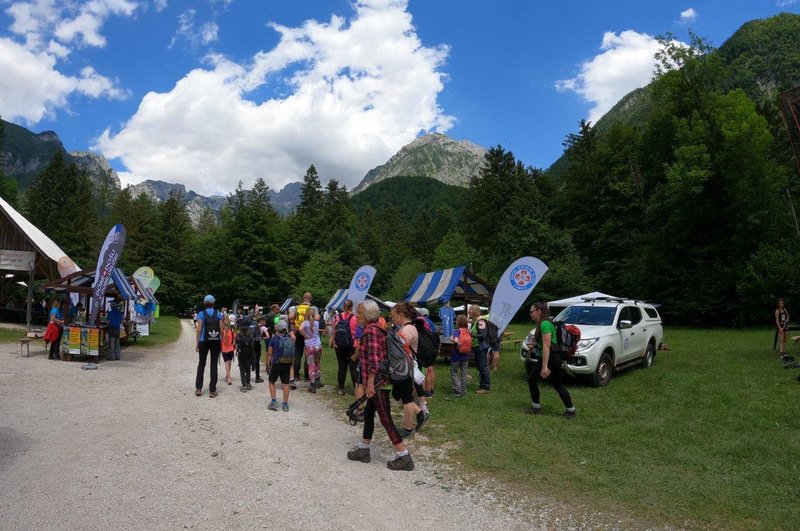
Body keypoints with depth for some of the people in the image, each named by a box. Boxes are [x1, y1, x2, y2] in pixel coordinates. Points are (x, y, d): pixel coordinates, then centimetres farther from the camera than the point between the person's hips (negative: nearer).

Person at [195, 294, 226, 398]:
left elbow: (199, 330, -8)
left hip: (204, 342, -1)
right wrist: (221, 343, 8)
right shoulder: (218, 314, 1)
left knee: (201, 364, 14)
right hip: (216, 342, 1)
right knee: (214, 365, 6)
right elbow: (222, 330, -1)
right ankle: (212, 391, 7)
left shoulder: (201, 314, -4)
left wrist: (197, 343, -2)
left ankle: (198, 388, 14)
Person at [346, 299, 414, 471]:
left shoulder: (370, 330, -16)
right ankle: (363, 450, 31)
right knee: (368, 413, 19)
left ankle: (404, 457, 0)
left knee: (385, 418, -4)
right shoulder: (379, 329, 12)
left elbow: (373, 359, -23)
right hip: (383, 379, 10)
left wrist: (370, 382, -22)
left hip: (377, 381, -10)